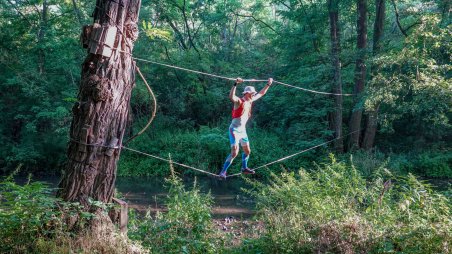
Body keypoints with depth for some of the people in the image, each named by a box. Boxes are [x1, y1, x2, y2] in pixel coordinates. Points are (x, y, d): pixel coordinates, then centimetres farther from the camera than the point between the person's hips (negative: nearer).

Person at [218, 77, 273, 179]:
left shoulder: (250, 101, 5)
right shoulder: (239, 101, -17)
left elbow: (261, 93, 20)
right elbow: (231, 96, -41)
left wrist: (268, 84, 19)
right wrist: (236, 84, -51)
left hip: (242, 130, 8)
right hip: (234, 130, -8)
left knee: (247, 151, 19)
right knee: (234, 153, -16)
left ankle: (244, 168, 40)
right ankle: (223, 172, -7)